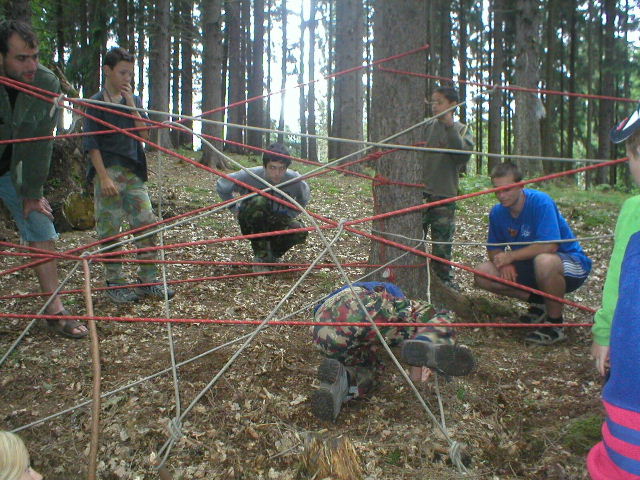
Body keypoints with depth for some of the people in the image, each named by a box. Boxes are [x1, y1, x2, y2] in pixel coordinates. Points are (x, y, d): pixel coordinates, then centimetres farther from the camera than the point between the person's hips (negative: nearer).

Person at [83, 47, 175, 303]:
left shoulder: (133, 100, 13)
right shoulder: (95, 103, -1)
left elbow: (144, 134, 2)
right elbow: (92, 145, -6)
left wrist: (131, 103, -6)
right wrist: (104, 177, -15)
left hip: (133, 173, 5)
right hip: (108, 172, -4)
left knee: (147, 223, 0)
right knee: (110, 229, -1)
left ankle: (148, 280, 9)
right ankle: (114, 283, 10)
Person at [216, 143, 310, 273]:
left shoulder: (295, 180, -18)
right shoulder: (250, 176, -23)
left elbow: (304, 198, 5)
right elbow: (221, 186, -6)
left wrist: (288, 216, -5)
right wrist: (236, 208, -7)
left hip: (278, 223, 2)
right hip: (251, 226, -2)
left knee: (300, 232, -31)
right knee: (258, 201, -36)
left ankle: (272, 254, 3)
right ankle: (260, 257, -21)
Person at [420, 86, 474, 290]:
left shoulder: (462, 129, 3)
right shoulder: (427, 127, 9)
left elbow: (463, 155, -15)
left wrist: (450, 126, -18)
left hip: (444, 194, -2)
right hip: (421, 191, 2)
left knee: (442, 240, 4)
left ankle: (444, 279, 17)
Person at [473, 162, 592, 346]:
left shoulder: (541, 202, -23)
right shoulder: (497, 212, -4)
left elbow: (549, 245, -33)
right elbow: (493, 249, 4)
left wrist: (510, 256, -27)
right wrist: (503, 264, -19)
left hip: (571, 263, -6)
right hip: (531, 264, 7)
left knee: (544, 261, -43)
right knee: (483, 273, -11)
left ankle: (555, 325, -20)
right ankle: (538, 302, 6)